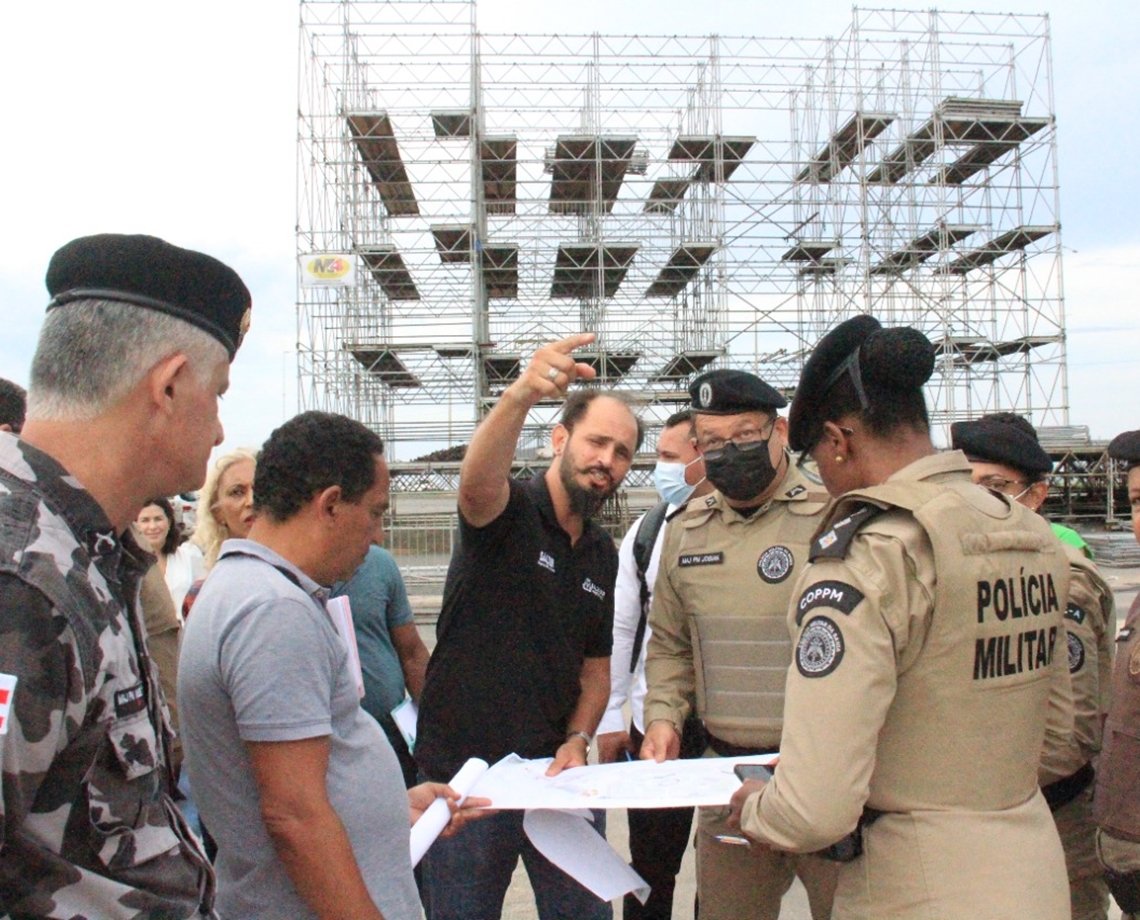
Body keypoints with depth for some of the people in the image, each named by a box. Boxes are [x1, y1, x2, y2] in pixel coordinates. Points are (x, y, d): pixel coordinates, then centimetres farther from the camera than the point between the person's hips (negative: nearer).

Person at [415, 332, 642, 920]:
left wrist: (578, 741, -4)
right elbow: (476, 481, -34)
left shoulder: (602, 556, 11)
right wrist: (519, 396, -52)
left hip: (557, 774, 5)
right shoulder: (507, 512, -9)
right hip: (465, 774, -5)